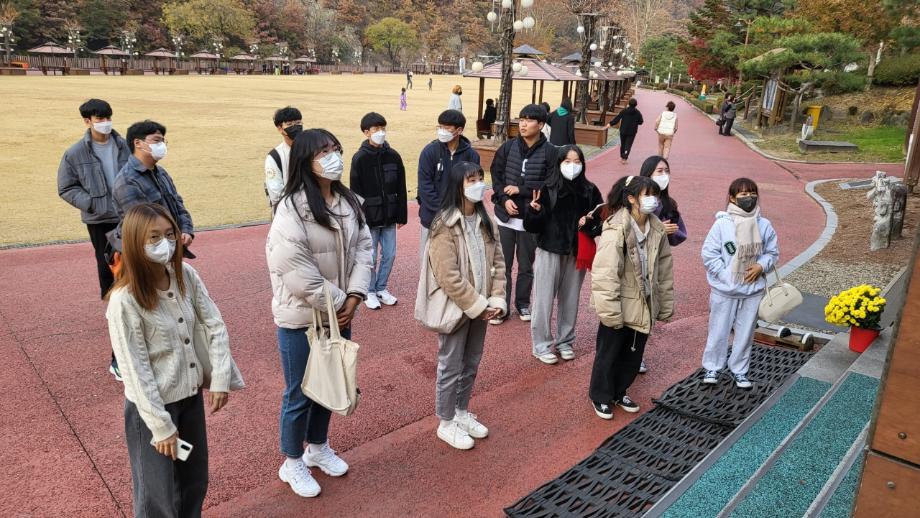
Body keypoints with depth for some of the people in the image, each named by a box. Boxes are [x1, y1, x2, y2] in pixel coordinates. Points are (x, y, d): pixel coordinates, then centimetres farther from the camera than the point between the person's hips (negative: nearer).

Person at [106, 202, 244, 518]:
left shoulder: (186, 276, -6)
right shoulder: (124, 300, -22)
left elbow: (214, 326, -1)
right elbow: (135, 369, -19)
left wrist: (220, 378, -10)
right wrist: (161, 426, -16)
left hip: (191, 395, 5)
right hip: (151, 405, -5)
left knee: (195, 483, 21)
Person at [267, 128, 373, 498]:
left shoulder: (348, 201, 2)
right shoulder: (292, 209, -20)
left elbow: (363, 248, 0)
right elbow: (297, 272, -24)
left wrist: (353, 299, -12)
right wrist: (338, 303, -15)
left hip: (339, 313, 6)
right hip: (301, 319, -6)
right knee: (300, 393, 9)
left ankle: (318, 448, 43)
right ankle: (292, 463, 31)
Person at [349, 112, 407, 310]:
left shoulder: (393, 156, 1)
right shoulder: (360, 159, -10)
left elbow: (401, 189, 5)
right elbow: (356, 192, -9)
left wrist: (402, 215, 4)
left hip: (389, 217, 4)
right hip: (369, 218, -4)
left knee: (389, 255, 10)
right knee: (370, 258, 4)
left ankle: (381, 288, 29)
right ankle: (369, 292, 22)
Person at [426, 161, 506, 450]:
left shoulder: (485, 221, 4)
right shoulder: (445, 225, -19)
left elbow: (497, 263, 5)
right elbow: (448, 277, -23)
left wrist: (496, 301, -6)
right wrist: (477, 306, -20)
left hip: (480, 307, 7)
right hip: (455, 308, -7)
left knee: (471, 364, 19)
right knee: (451, 366, 7)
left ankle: (462, 413, 38)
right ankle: (446, 423, 24)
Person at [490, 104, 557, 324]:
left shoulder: (549, 152, -8)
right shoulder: (508, 147, 0)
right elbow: (496, 175, 4)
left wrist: (520, 189, -14)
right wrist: (504, 198, -11)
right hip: (506, 215, 2)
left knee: (526, 266, 14)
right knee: (503, 264, 7)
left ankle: (523, 303, 32)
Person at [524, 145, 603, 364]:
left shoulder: (590, 191, -1)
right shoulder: (547, 189, -10)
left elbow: (601, 220, 7)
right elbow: (531, 226, -10)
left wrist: (590, 222, -14)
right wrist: (534, 209, -30)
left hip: (577, 253, 3)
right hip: (549, 251, -3)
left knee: (570, 298, 13)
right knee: (544, 299, 2)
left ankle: (565, 341, 30)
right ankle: (542, 345, 17)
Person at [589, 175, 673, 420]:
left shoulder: (657, 229, 0)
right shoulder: (616, 230, -22)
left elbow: (664, 269, 8)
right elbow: (605, 274, -24)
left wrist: (665, 304, 10)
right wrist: (610, 311, -23)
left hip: (644, 306, 6)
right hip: (620, 306, -6)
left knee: (633, 354, 18)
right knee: (609, 353, 11)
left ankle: (619, 392, 40)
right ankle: (601, 397, 31)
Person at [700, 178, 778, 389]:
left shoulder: (764, 225, -3)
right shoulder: (722, 223, -13)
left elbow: (773, 252, 9)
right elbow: (709, 253, -10)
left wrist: (761, 266, -10)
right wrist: (726, 275, -15)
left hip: (753, 290, 3)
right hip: (724, 290, -3)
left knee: (745, 332, 13)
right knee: (719, 330, 10)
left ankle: (739, 370, 31)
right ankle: (712, 368, 28)